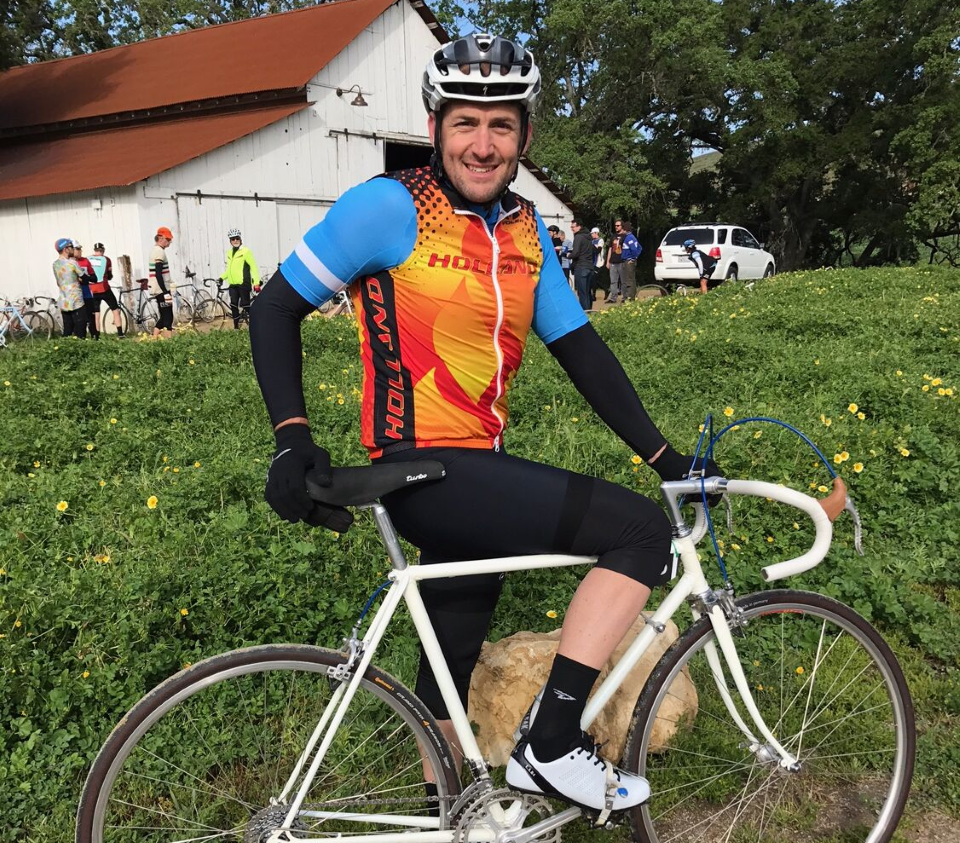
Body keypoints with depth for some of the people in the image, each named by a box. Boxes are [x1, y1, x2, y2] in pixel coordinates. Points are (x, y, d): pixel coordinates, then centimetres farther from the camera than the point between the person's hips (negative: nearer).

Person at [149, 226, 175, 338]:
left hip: (159, 290, 10)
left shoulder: (155, 250, 17)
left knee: (164, 317, 15)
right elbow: (158, 275, -22)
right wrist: (166, 293, -24)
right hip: (161, 290, -10)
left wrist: (168, 289, 26)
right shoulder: (159, 251, -15)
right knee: (168, 318, -8)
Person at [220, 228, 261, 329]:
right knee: (233, 305, 5)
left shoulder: (245, 251, -6)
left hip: (243, 283, -6)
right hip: (233, 284, 6)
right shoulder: (229, 252, 15)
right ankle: (236, 327, 11)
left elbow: (253, 267, -9)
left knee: (245, 305, -5)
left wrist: (256, 282, -15)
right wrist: (222, 278, 7)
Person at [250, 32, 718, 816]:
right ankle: (551, 745, -6)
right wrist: (293, 440, -18)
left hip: (482, 468, 7)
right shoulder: (388, 207, -11)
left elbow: (579, 346, 7)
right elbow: (275, 308, -7)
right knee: (643, 533, -15)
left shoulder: (525, 228, 7)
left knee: (457, 649, 22)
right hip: (425, 471, -7)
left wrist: (663, 456, 2)